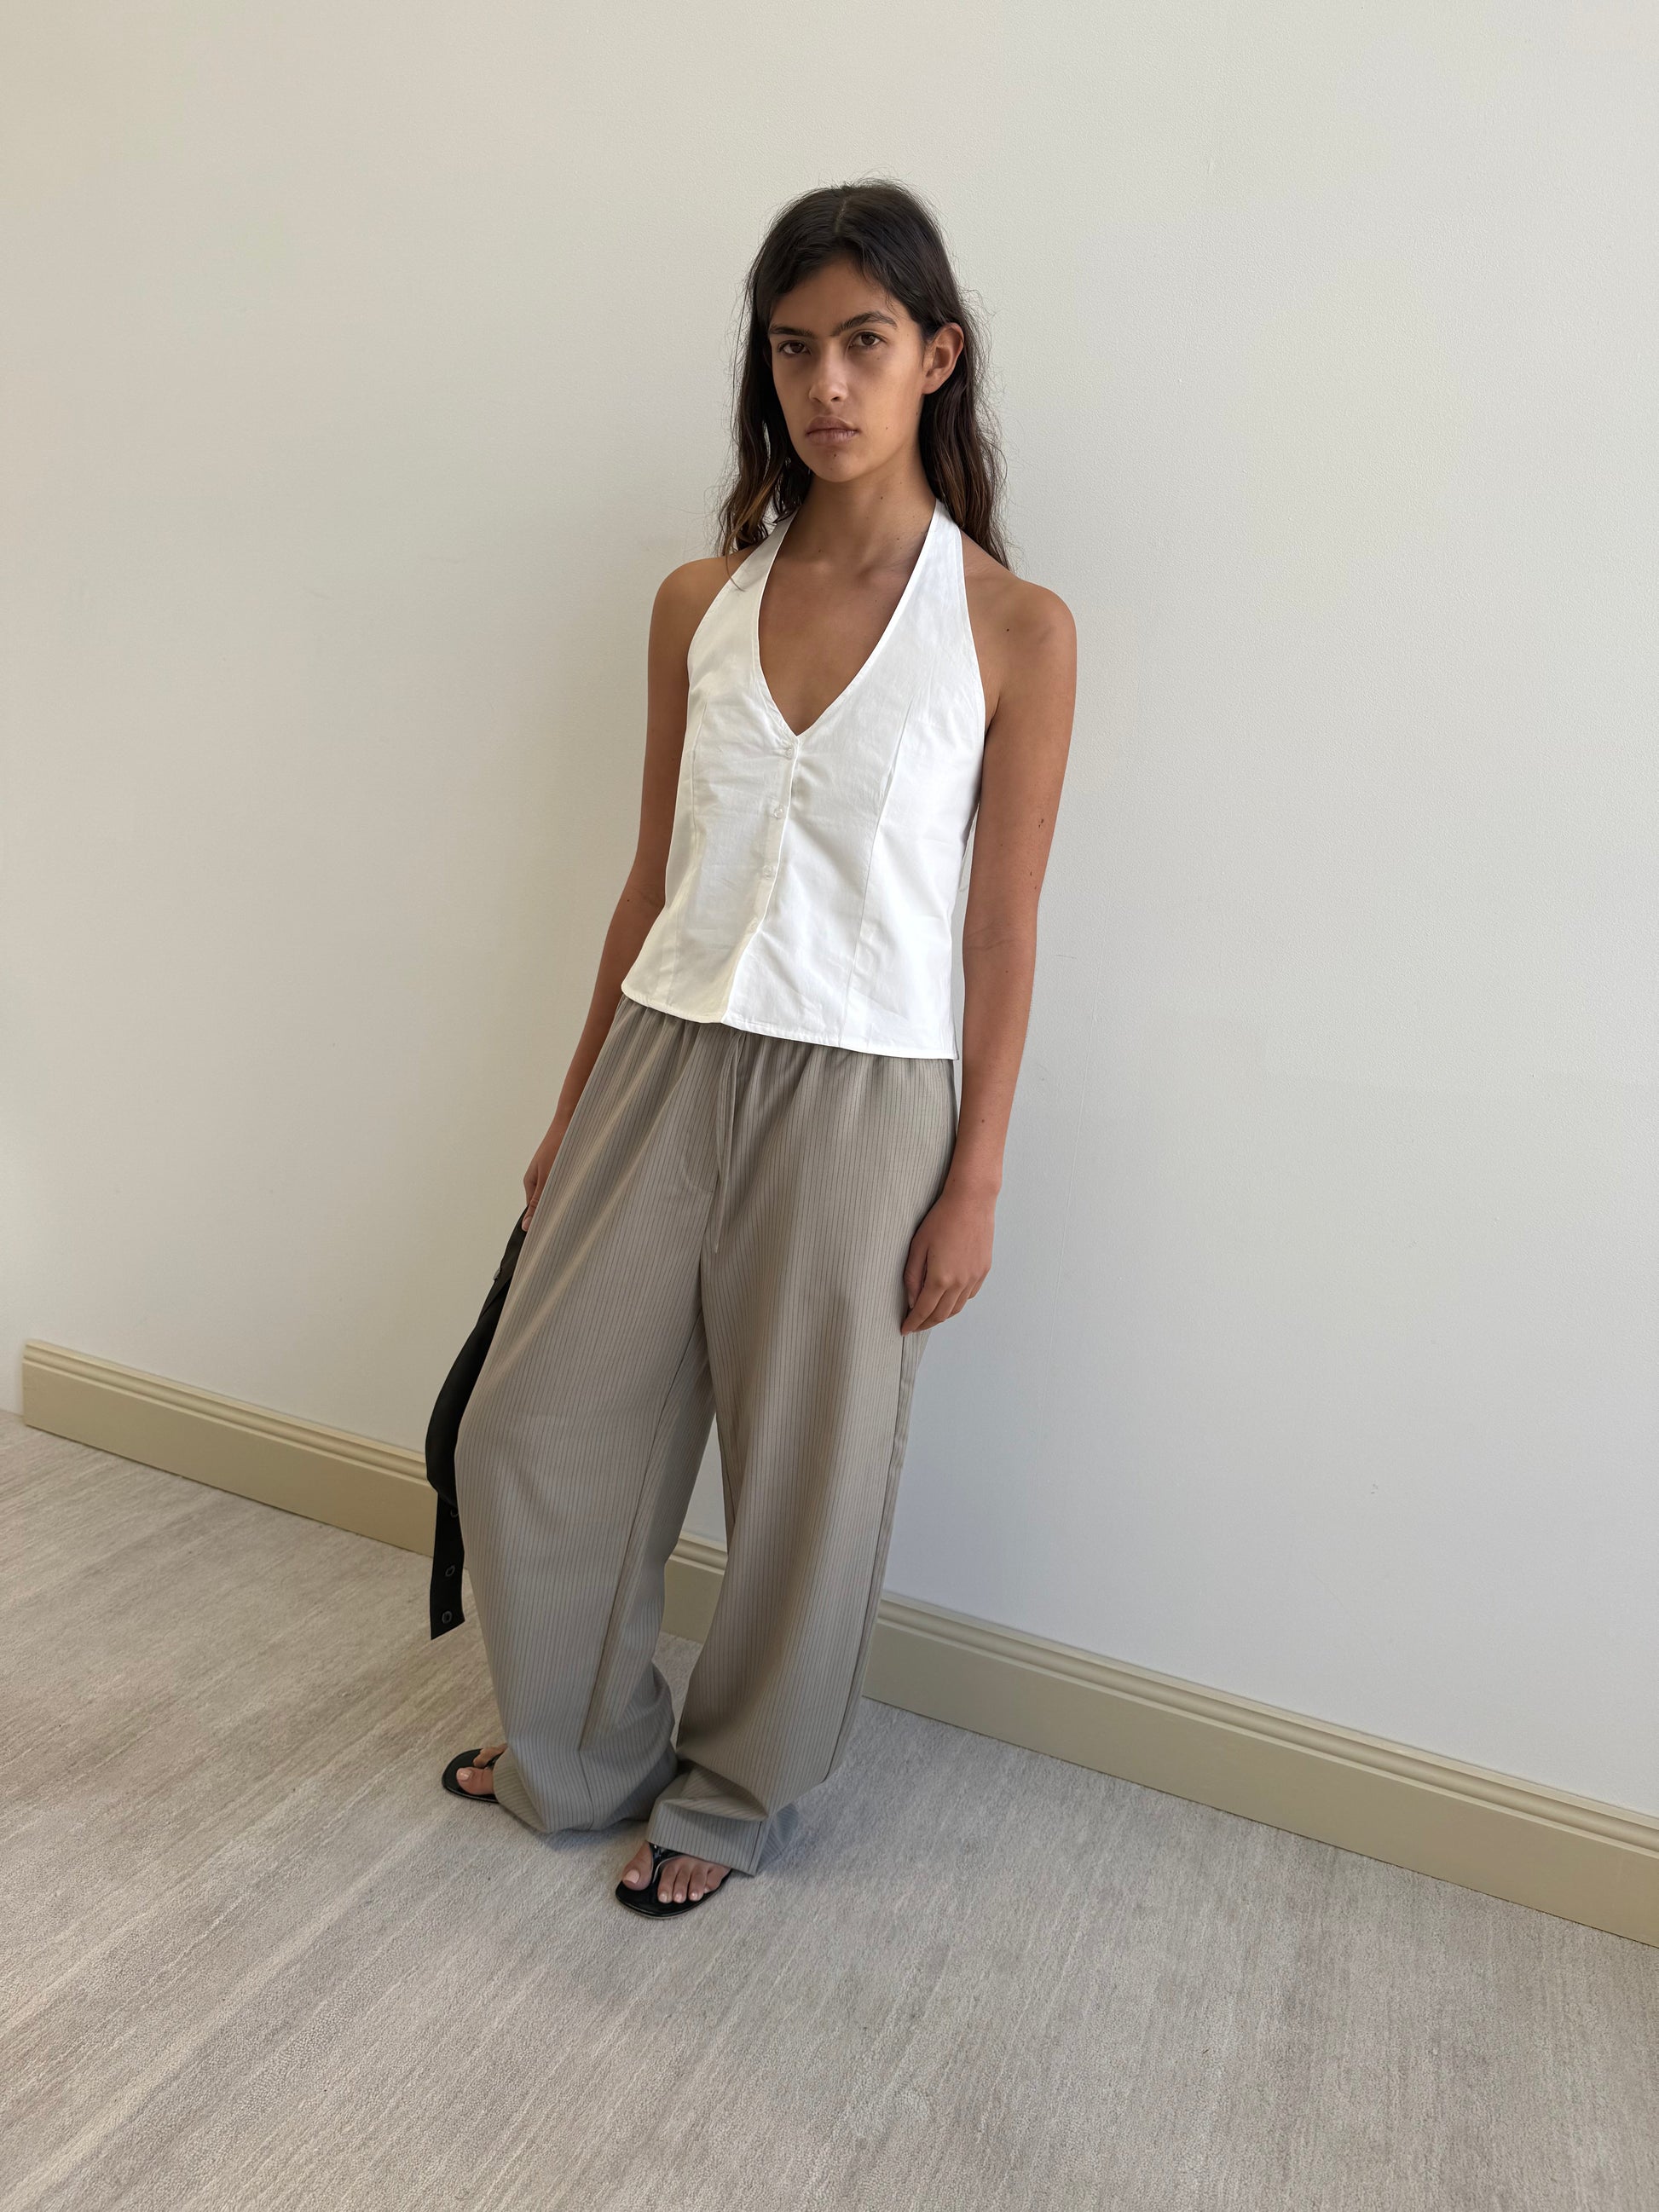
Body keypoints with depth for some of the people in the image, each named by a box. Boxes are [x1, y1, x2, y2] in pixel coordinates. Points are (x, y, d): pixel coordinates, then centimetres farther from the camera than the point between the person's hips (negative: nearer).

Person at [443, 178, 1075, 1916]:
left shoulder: (1015, 628, -4)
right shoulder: (699, 602, 6)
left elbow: (1001, 929, -4)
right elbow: (654, 876, 9)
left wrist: (973, 1186, -5)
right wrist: (575, 1108, 12)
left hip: (861, 1099, -4)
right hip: (665, 1060, 4)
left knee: (803, 1470, 10)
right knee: (531, 1435, 11)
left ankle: (735, 1795, 38)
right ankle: (579, 1754, 39)